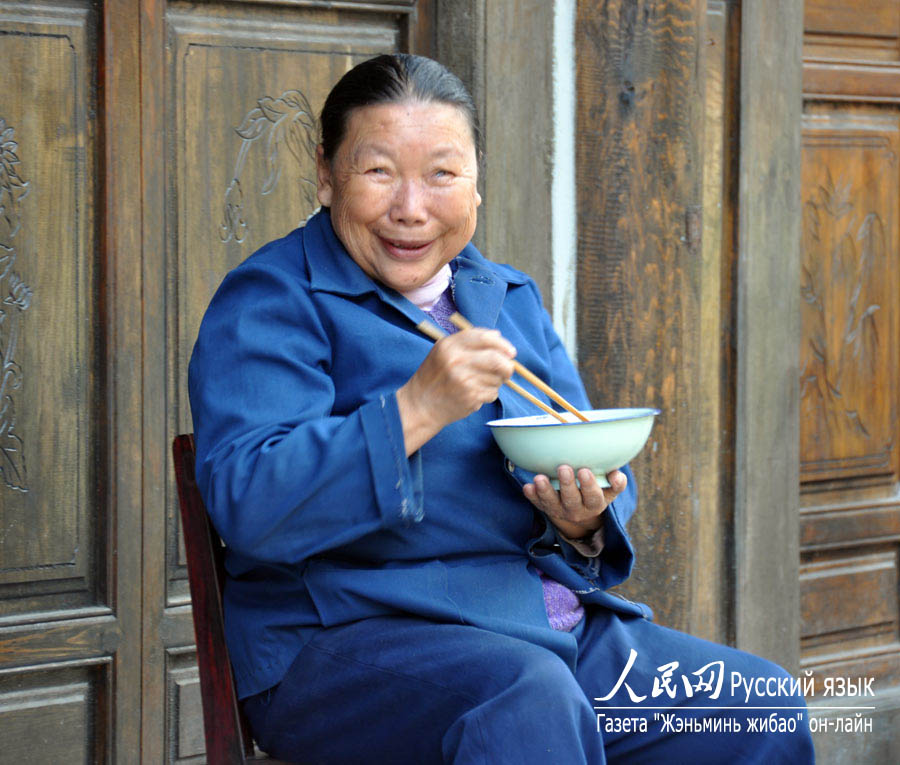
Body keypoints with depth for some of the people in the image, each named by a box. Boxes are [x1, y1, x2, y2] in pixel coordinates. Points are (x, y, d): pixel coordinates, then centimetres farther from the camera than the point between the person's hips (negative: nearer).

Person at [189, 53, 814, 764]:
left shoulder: (510, 298, 19)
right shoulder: (271, 302, -3)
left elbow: (597, 475, 17)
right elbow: (247, 504, -18)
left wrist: (585, 525, -8)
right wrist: (416, 410, -26)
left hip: (557, 624, 7)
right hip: (350, 643, -6)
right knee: (529, 701, -37)